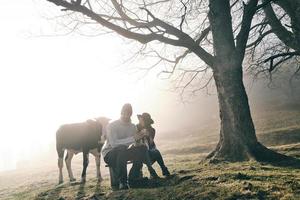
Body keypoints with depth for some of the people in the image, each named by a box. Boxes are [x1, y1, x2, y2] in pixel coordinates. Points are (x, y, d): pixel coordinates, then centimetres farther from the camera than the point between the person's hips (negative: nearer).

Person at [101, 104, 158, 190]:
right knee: (122, 148, -37)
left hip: (123, 154, 6)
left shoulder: (133, 127, 5)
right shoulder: (112, 125, -14)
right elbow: (113, 143, -29)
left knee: (142, 148, -16)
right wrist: (132, 138, -35)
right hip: (109, 154, -5)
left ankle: (133, 178, -14)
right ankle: (122, 181, -28)